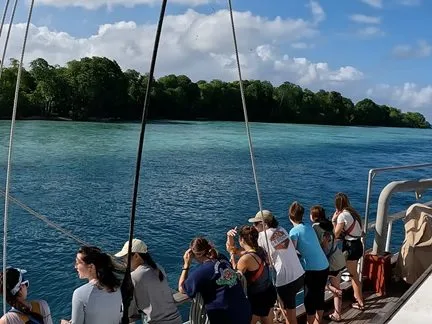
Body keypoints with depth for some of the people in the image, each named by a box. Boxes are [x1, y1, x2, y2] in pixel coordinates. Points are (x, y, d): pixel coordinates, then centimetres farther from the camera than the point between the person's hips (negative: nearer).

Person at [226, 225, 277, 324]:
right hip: (269, 293, 8)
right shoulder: (260, 250, -3)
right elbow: (233, 249, 9)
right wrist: (229, 238, -6)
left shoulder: (246, 258, -27)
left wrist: (231, 253, -10)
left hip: (257, 298, -8)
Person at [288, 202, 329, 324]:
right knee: (319, 297, 19)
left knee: (309, 300, 7)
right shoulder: (309, 227, 10)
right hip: (324, 266, 7)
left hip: (312, 269, -7)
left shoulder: (294, 231, -10)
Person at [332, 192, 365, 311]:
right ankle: (357, 295, 39)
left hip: (350, 246, -8)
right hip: (358, 244, 8)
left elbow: (336, 234, -17)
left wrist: (333, 220, -9)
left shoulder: (342, 215, -18)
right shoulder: (352, 212, 6)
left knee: (353, 275, 4)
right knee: (354, 272, 24)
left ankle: (360, 303, 13)